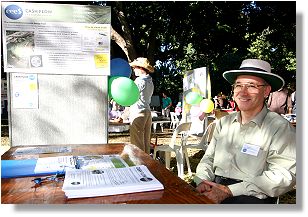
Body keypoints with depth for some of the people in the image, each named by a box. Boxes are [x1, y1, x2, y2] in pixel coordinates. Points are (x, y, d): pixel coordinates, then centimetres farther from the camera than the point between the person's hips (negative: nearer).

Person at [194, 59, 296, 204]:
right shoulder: (223, 122, 14)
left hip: (251, 197, -4)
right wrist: (202, 181, -7)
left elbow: (283, 176, -14)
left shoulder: (280, 127, -5)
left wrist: (229, 191, -19)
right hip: (214, 190, 5)